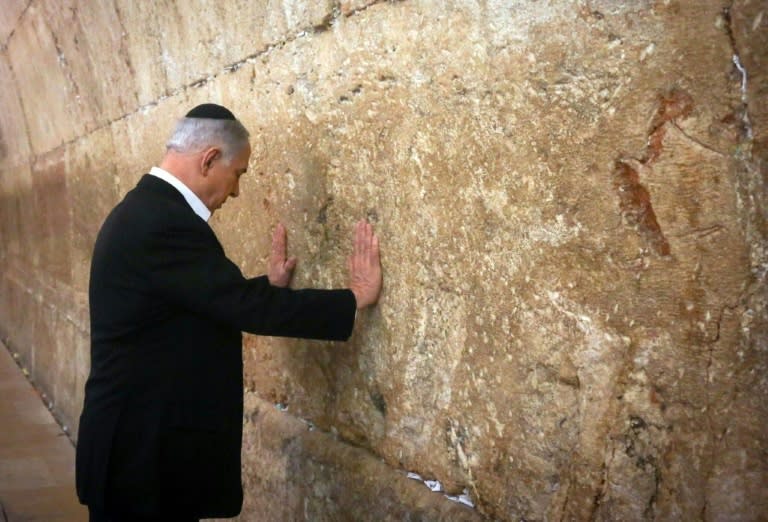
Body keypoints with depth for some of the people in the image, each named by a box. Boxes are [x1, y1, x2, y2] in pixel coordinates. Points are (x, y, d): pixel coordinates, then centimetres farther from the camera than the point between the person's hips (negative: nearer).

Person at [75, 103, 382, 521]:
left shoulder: (147, 210, 10)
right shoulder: (166, 222, -23)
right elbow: (245, 307, -25)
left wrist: (269, 285, 16)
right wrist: (355, 298, -18)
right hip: (146, 453, -10)